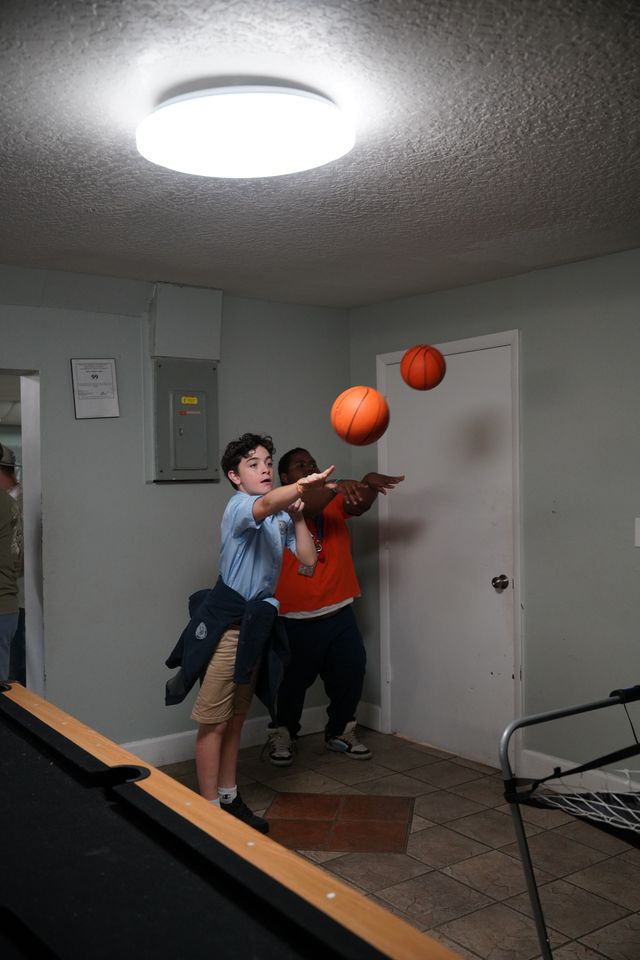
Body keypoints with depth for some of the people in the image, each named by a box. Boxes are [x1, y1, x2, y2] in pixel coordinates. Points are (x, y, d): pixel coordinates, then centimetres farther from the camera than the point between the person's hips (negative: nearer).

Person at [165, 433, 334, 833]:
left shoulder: (281, 517, 9)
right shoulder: (239, 506, -14)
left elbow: (309, 559, 5)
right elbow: (267, 503, -39)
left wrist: (297, 515, -5)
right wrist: (302, 485, -58)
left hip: (257, 623, 8)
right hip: (226, 623, -8)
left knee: (235, 718, 17)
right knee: (213, 722, 0)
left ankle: (229, 799, 28)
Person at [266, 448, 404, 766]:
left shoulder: (335, 503, 8)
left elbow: (359, 505, -13)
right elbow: (304, 506, -26)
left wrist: (369, 482, -34)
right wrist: (337, 486, -42)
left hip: (339, 614, 4)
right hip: (296, 619, -4)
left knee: (351, 673, 7)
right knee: (292, 681, 7)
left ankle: (339, 732, 29)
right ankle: (282, 736, 30)